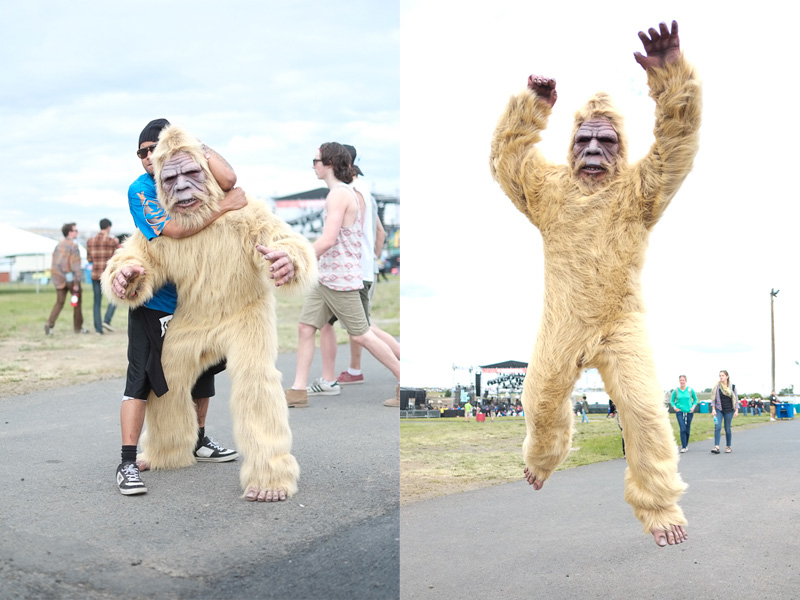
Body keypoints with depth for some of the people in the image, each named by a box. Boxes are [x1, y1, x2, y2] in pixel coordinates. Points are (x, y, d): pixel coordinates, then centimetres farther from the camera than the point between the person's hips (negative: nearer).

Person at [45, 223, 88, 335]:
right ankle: (78, 327, 17)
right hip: (71, 277, -6)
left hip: (59, 278, 6)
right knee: (77, 301, 10)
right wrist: (76, 283, -18)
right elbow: (75, 265, -18)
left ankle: (49, 323, -10)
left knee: (59, 302, 9)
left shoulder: (58, 245, 10)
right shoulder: (73, 246, -13)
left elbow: (55, 263, 13)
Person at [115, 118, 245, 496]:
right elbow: (174, 228, -25)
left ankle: (198, 442, 36)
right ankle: (128, 463, -8)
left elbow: (228, 180, -22)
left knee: (201, 373, 17)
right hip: (153, 303, -5)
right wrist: (226, 207, -25)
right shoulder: (140, 189, -11)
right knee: (140, 379, -9)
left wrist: (199, 147, -13)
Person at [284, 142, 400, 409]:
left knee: (361, 336, -2)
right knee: (305, 327, 6)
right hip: (326, 277, 10)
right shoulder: (352, 194, 13)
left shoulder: (339, 195, -18)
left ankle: (405, 383, 9)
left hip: (341, 280, -10)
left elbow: (328, 240, -25)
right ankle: (299, 391, 8)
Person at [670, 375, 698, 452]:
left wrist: (693, 407, 0)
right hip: (680, 411, -2)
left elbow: (695, 400, 14)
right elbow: (672, 401, 9)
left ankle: (686, 445, 26)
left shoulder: (690, 390, 2)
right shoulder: (676, 390, 0)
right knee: (682, 429, -13)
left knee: (687, 430, 8)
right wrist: (675, 407, -6)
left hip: (689, 412, 2)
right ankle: (683, 447, -11)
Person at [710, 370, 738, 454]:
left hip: (729, 410, 0)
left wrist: (736, 410, 0)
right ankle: (716, 447, -19)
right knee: (717, 427, -14)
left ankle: (728, 447, 17)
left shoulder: (732, 387, 2)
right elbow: (713, 398, 2)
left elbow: (736, 399, 7)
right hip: (719, 409, 0)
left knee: (727, 428, 4)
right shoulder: (717, 386, 1)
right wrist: (713, 409, -6)